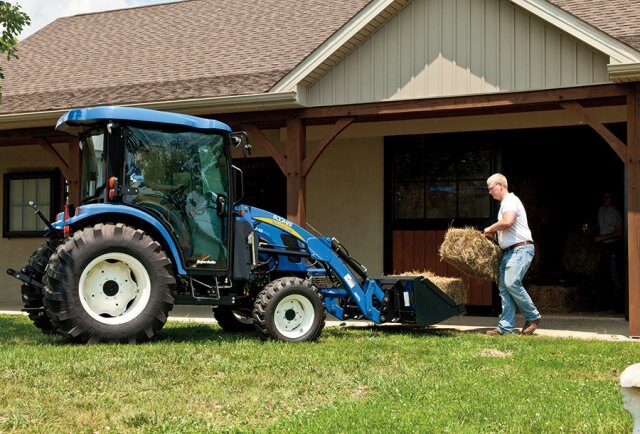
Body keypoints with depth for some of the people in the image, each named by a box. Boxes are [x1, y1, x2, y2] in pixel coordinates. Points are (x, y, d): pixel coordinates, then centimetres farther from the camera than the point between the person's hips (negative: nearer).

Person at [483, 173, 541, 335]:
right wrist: (493, 232, 18)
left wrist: (490, 229, -9)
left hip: (521, 249, -10)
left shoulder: (510, 200, -9)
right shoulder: (505, 202, 23)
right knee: (504, 287, 3)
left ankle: (533, 316, -7)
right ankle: (506, 327, 2)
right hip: (509, 251, 10)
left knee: (512, 282, -22)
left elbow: (507, 222, -25)